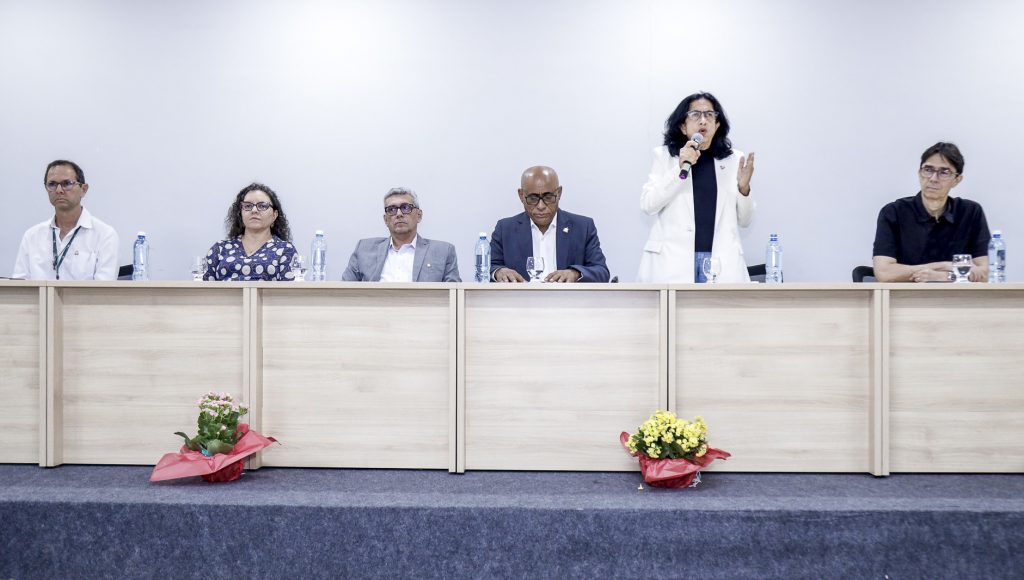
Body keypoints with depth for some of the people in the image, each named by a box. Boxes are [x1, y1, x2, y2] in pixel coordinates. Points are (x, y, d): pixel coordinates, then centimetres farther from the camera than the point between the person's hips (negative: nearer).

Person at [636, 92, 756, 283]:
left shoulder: (733, 159, 11)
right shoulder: (665, 155, 8)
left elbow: (743, 220, 13)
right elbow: (647, 205, -3)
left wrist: (743, 188, -6)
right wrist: (680, 169, -12)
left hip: (720, 261, 1)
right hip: (673, 261, -1)